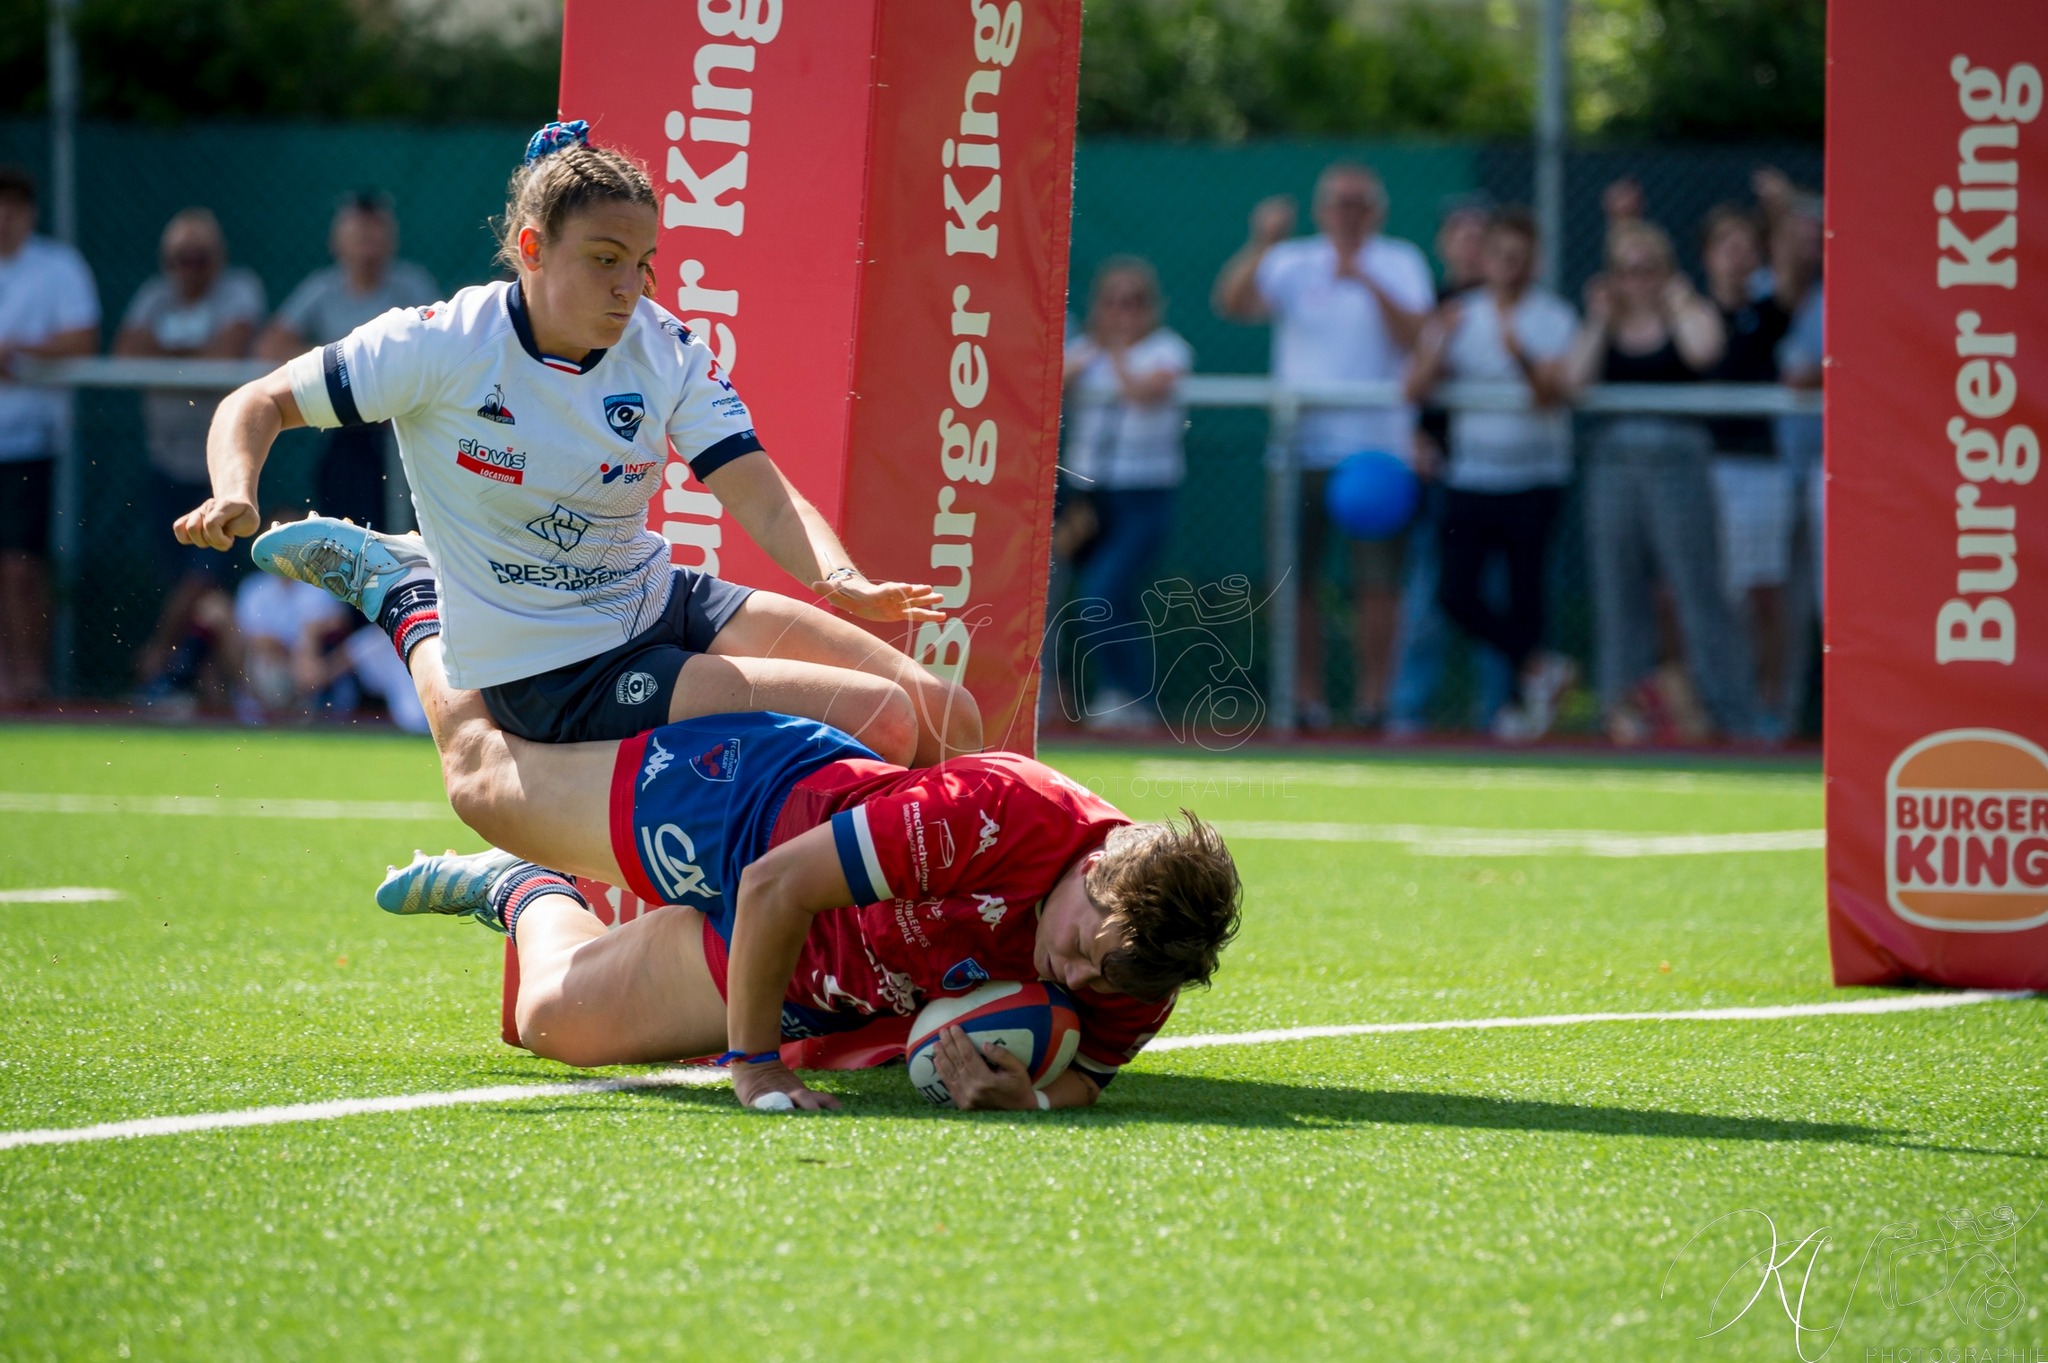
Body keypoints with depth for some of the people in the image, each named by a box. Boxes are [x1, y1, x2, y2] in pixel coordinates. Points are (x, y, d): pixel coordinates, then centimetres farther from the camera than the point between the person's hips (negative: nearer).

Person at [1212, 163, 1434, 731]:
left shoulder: (1400, 264, 6)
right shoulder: (1293, 264, 9)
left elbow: (1414, 335, -8)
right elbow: (1233, 302, -6)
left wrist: (1368, 282, -21)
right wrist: (1262, 246, -20)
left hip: (1377, 446, -1)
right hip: (1303, 444, 1)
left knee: (1377, 579, -6)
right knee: (1295, 577, -1)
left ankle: (1373, 692, 1)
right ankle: (1306, 692, 6)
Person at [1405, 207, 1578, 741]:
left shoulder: (1555, 318, -1)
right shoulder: (1459, 315, 8)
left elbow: (1554, 392, -14)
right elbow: (1416, 390, 1)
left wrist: (1522, 357, -32)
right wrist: (1439, 343, -15)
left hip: (1534, 481, -3)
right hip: (1470, 476, 3)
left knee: (1524, 592, -1)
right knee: (1456, 592, -8)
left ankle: (1521, 700, 13)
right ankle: (1538, 668, 7)